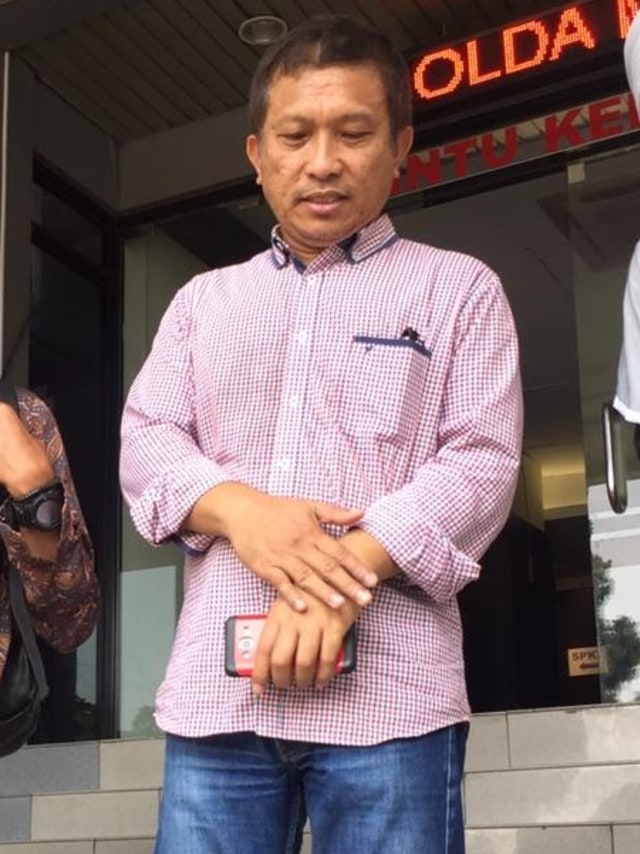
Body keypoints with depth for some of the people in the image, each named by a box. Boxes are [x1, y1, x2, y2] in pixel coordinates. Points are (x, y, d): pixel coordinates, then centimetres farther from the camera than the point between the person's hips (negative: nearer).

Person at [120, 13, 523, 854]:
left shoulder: (458, 288, 10)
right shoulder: (203, 299, 20)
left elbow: (481, 464, 0)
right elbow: (145, 440, 10)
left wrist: (351, 568, -15)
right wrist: (240, 509, -12)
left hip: (389, 691, -2)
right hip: (216, 688, 3)